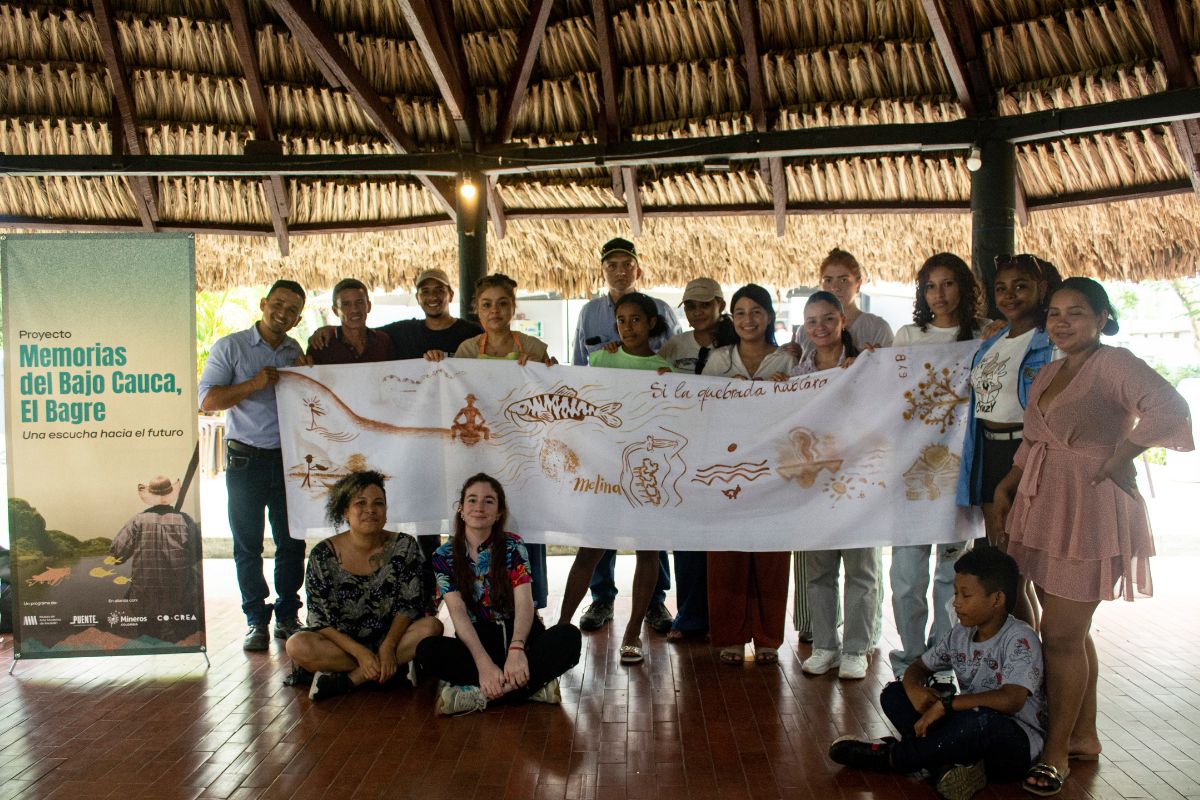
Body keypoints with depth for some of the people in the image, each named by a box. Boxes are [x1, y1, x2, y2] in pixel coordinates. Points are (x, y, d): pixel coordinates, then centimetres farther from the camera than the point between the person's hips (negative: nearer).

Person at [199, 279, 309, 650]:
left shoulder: (295, 352, 12)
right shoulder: (230, 347, 0)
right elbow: (207, 399, -8)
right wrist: (254, 384, -18)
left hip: (288, 459, 3)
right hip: (246, 460, -3)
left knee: (293, 543, 5)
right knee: (248, 545, 2)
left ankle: (287, 617, 16)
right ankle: (257, 620, 12)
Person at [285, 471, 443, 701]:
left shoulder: (404, 547, -5)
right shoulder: (323, 555, -9)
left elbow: (408, 605, -7)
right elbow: (322, 619, -11)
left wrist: (388, 646, -24)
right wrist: (361, 653, -23)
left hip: (391, 637, 1)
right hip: (340, 641, -1)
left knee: (431, 626, -27)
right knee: (297, 646, -29)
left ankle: (348, 679, -24)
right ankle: (393, 670, -21)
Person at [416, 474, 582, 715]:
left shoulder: (513, 546, -2)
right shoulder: (444, 557, -1)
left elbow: (524, 602, -13)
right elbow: (458, 612, -12)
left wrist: (516, 649, -34)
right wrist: (484, 663, -29)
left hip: (518, 635, 0)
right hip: (476, 640, 0)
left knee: (569, 636, -29)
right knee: (427, 650, -31)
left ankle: (480, 694, -32)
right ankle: (530, 685, -30)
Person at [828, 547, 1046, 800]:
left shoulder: (1020, 639, -17)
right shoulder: (960, 635, 6)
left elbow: (1012, 700, -31)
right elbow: (919, 667, 16)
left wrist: (946, 704, -28)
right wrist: (914, 687, -10)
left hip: (1016, 743, -7)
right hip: (968, 725, 7)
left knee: (980, 720, -42)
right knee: (893, 693, -2)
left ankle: (888, 757, -19)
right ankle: (945, 766, -26)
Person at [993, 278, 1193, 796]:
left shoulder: (1114, 364, -11)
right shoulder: (1048, 374, 15)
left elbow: (1169, 409, -26)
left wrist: (1115, 462, -20)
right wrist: (1006, 487, 14)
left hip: (1090, 510, -8)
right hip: (1044, 508, 8)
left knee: (1062, 634, -5)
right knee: (1070, 631, 14)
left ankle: (1057, 751, 7)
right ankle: (1084, 735, 27)